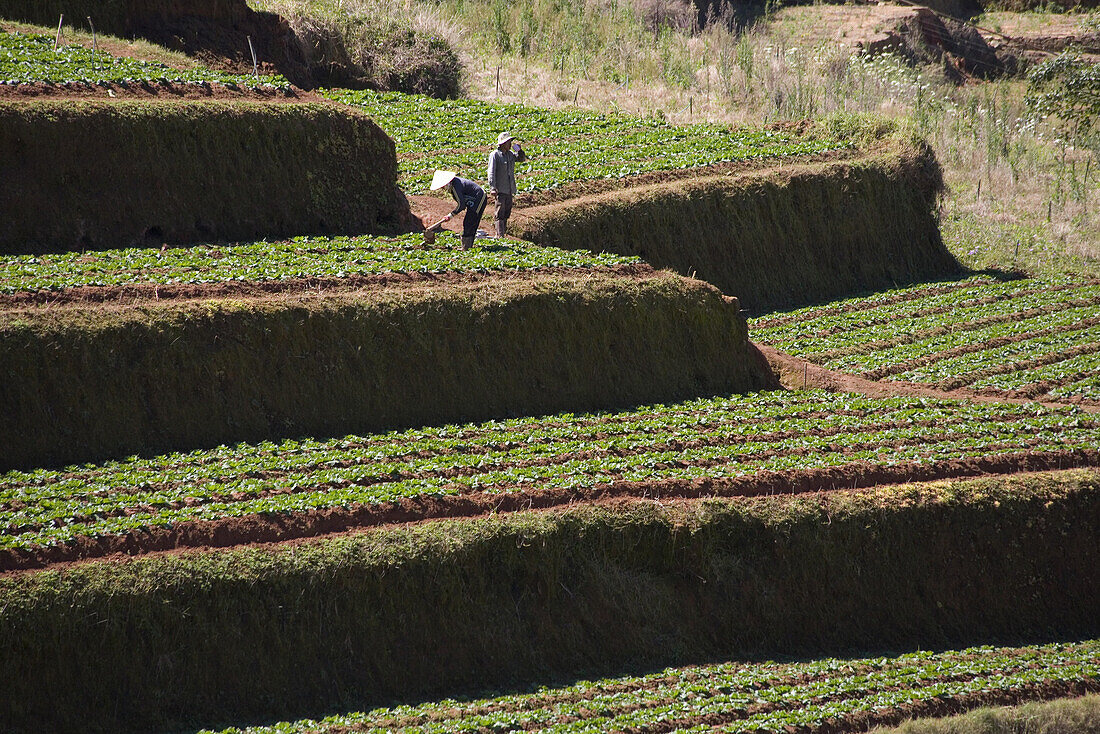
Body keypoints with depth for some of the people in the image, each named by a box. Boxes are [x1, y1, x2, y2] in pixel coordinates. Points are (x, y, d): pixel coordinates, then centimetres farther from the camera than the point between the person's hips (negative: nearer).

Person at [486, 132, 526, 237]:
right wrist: (492, 188, -19)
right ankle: (500, 235, -15)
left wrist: (519, 151, 5)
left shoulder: (510, 154, 13)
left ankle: (503, 232, 16)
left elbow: (522, 159, 26)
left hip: (510, 190, 7)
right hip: (500, 189, -7)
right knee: (500, 214, -11)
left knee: (507, 213, 9)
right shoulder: (495, 155, -7)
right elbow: (491, 172, -11)